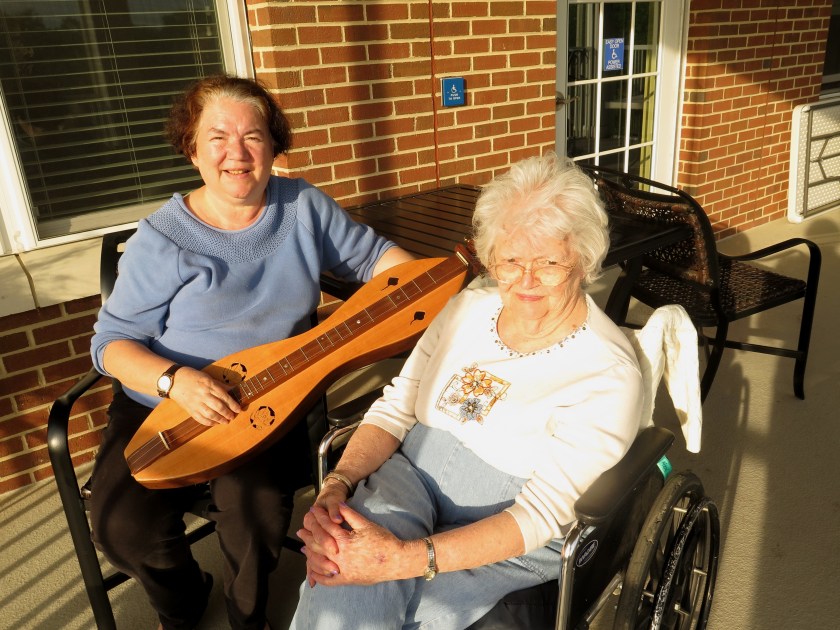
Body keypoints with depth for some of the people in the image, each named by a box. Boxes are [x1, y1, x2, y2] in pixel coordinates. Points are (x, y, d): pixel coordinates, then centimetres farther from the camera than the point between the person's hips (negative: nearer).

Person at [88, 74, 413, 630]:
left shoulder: (304, 206, -1)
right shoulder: (163, 240, -10)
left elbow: (372, 254, 7)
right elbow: (112, 341, -7)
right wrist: (174, 379, -26)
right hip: (164, 406, 0)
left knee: (255, 503, -24)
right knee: (124, 525, -18)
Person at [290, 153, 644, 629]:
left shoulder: (609, 375, -16)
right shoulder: (471, 306, 2)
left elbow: (542, 514, -21)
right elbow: (396, 408, 3)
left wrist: (406, 559, -32)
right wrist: (336, 486, -15)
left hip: (509, 545, -3)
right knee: (345, 576, -29)